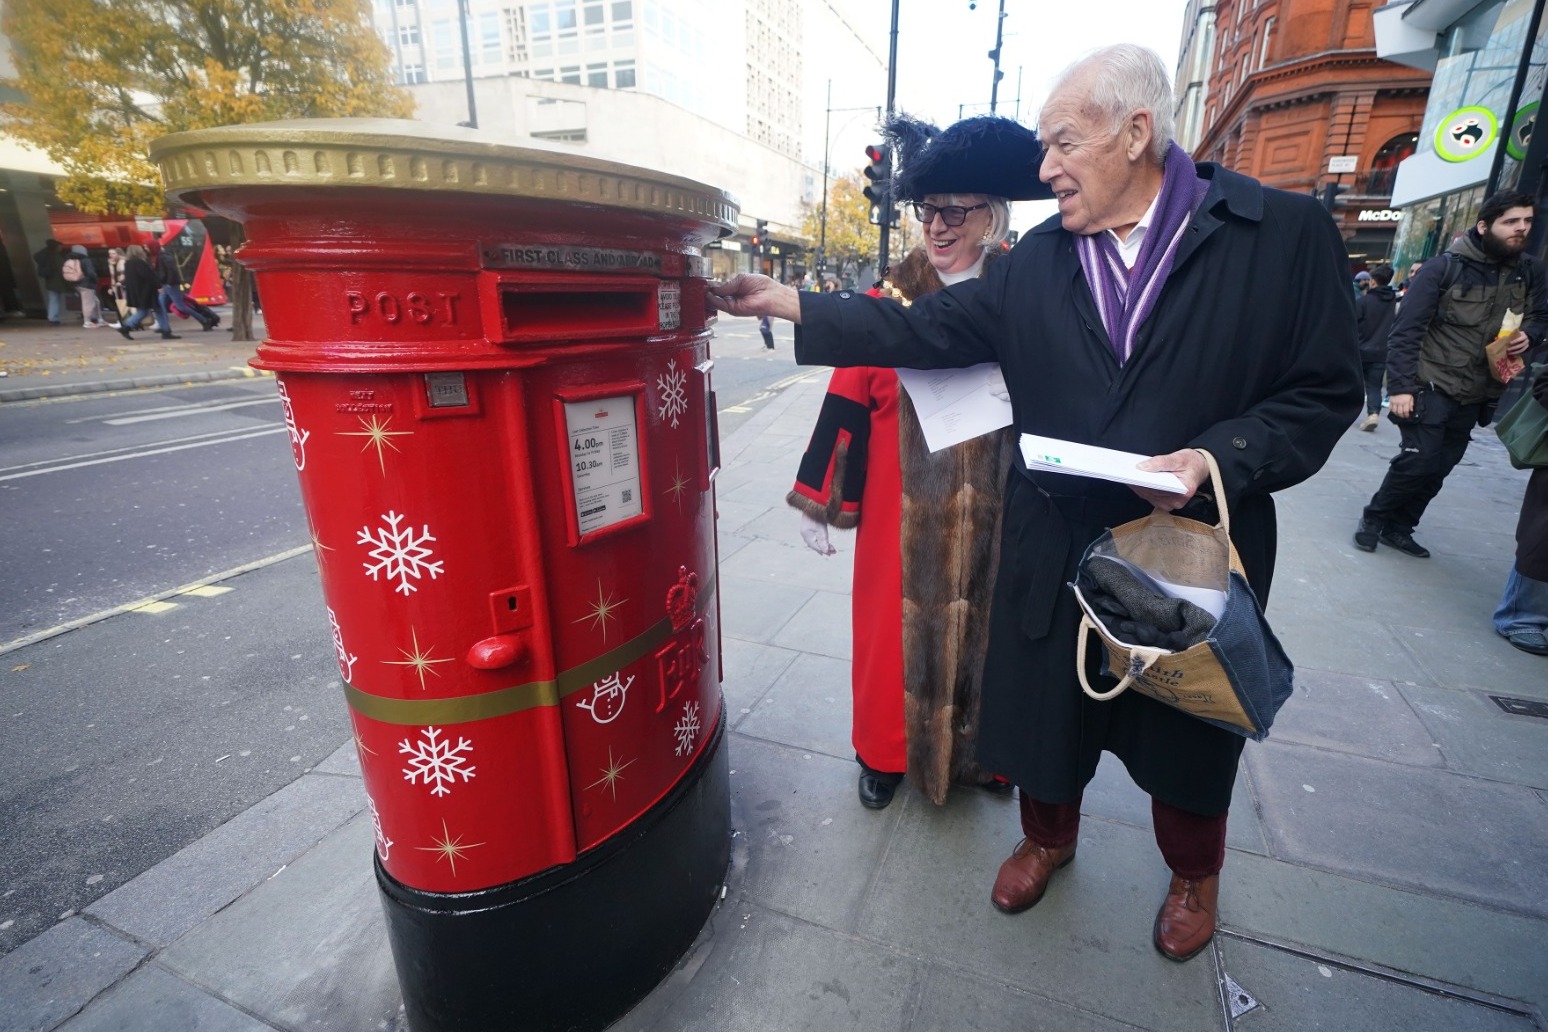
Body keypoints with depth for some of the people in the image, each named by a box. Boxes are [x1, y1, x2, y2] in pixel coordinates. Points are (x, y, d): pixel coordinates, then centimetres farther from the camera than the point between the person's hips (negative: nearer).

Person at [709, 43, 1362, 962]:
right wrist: (791, 305, -10)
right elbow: (921, 331, -3)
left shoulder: (1287, 233, -6)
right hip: (1055, 549, 2)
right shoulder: (1036, 263, 1)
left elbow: (1325, 392, -5)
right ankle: (1048, 839, 50)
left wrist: (1217, 456, -22)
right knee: (1045, 707, 18)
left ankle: (1194, 874, 52)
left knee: (1189, 730, 20)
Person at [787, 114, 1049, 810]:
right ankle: (887, 753, 34)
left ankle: (977, 751, 40)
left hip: (991, 510, 1)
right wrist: (819, 503, -1)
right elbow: (848, 404, -2)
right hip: (902, 509, -1)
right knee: (894, 624, 9)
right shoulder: (889, 301, -3)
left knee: (981, 625, 14)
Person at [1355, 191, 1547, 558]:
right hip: (1431, 387, -6)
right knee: (1419, 460, -13)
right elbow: (1406, 330, -13)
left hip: (1474, 397, 6)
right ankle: (1373, 520, 7)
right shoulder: (1445, 268, -10)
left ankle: (1398, 528, 20)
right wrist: (1400, 386, -19)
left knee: (1438, 468, 8)